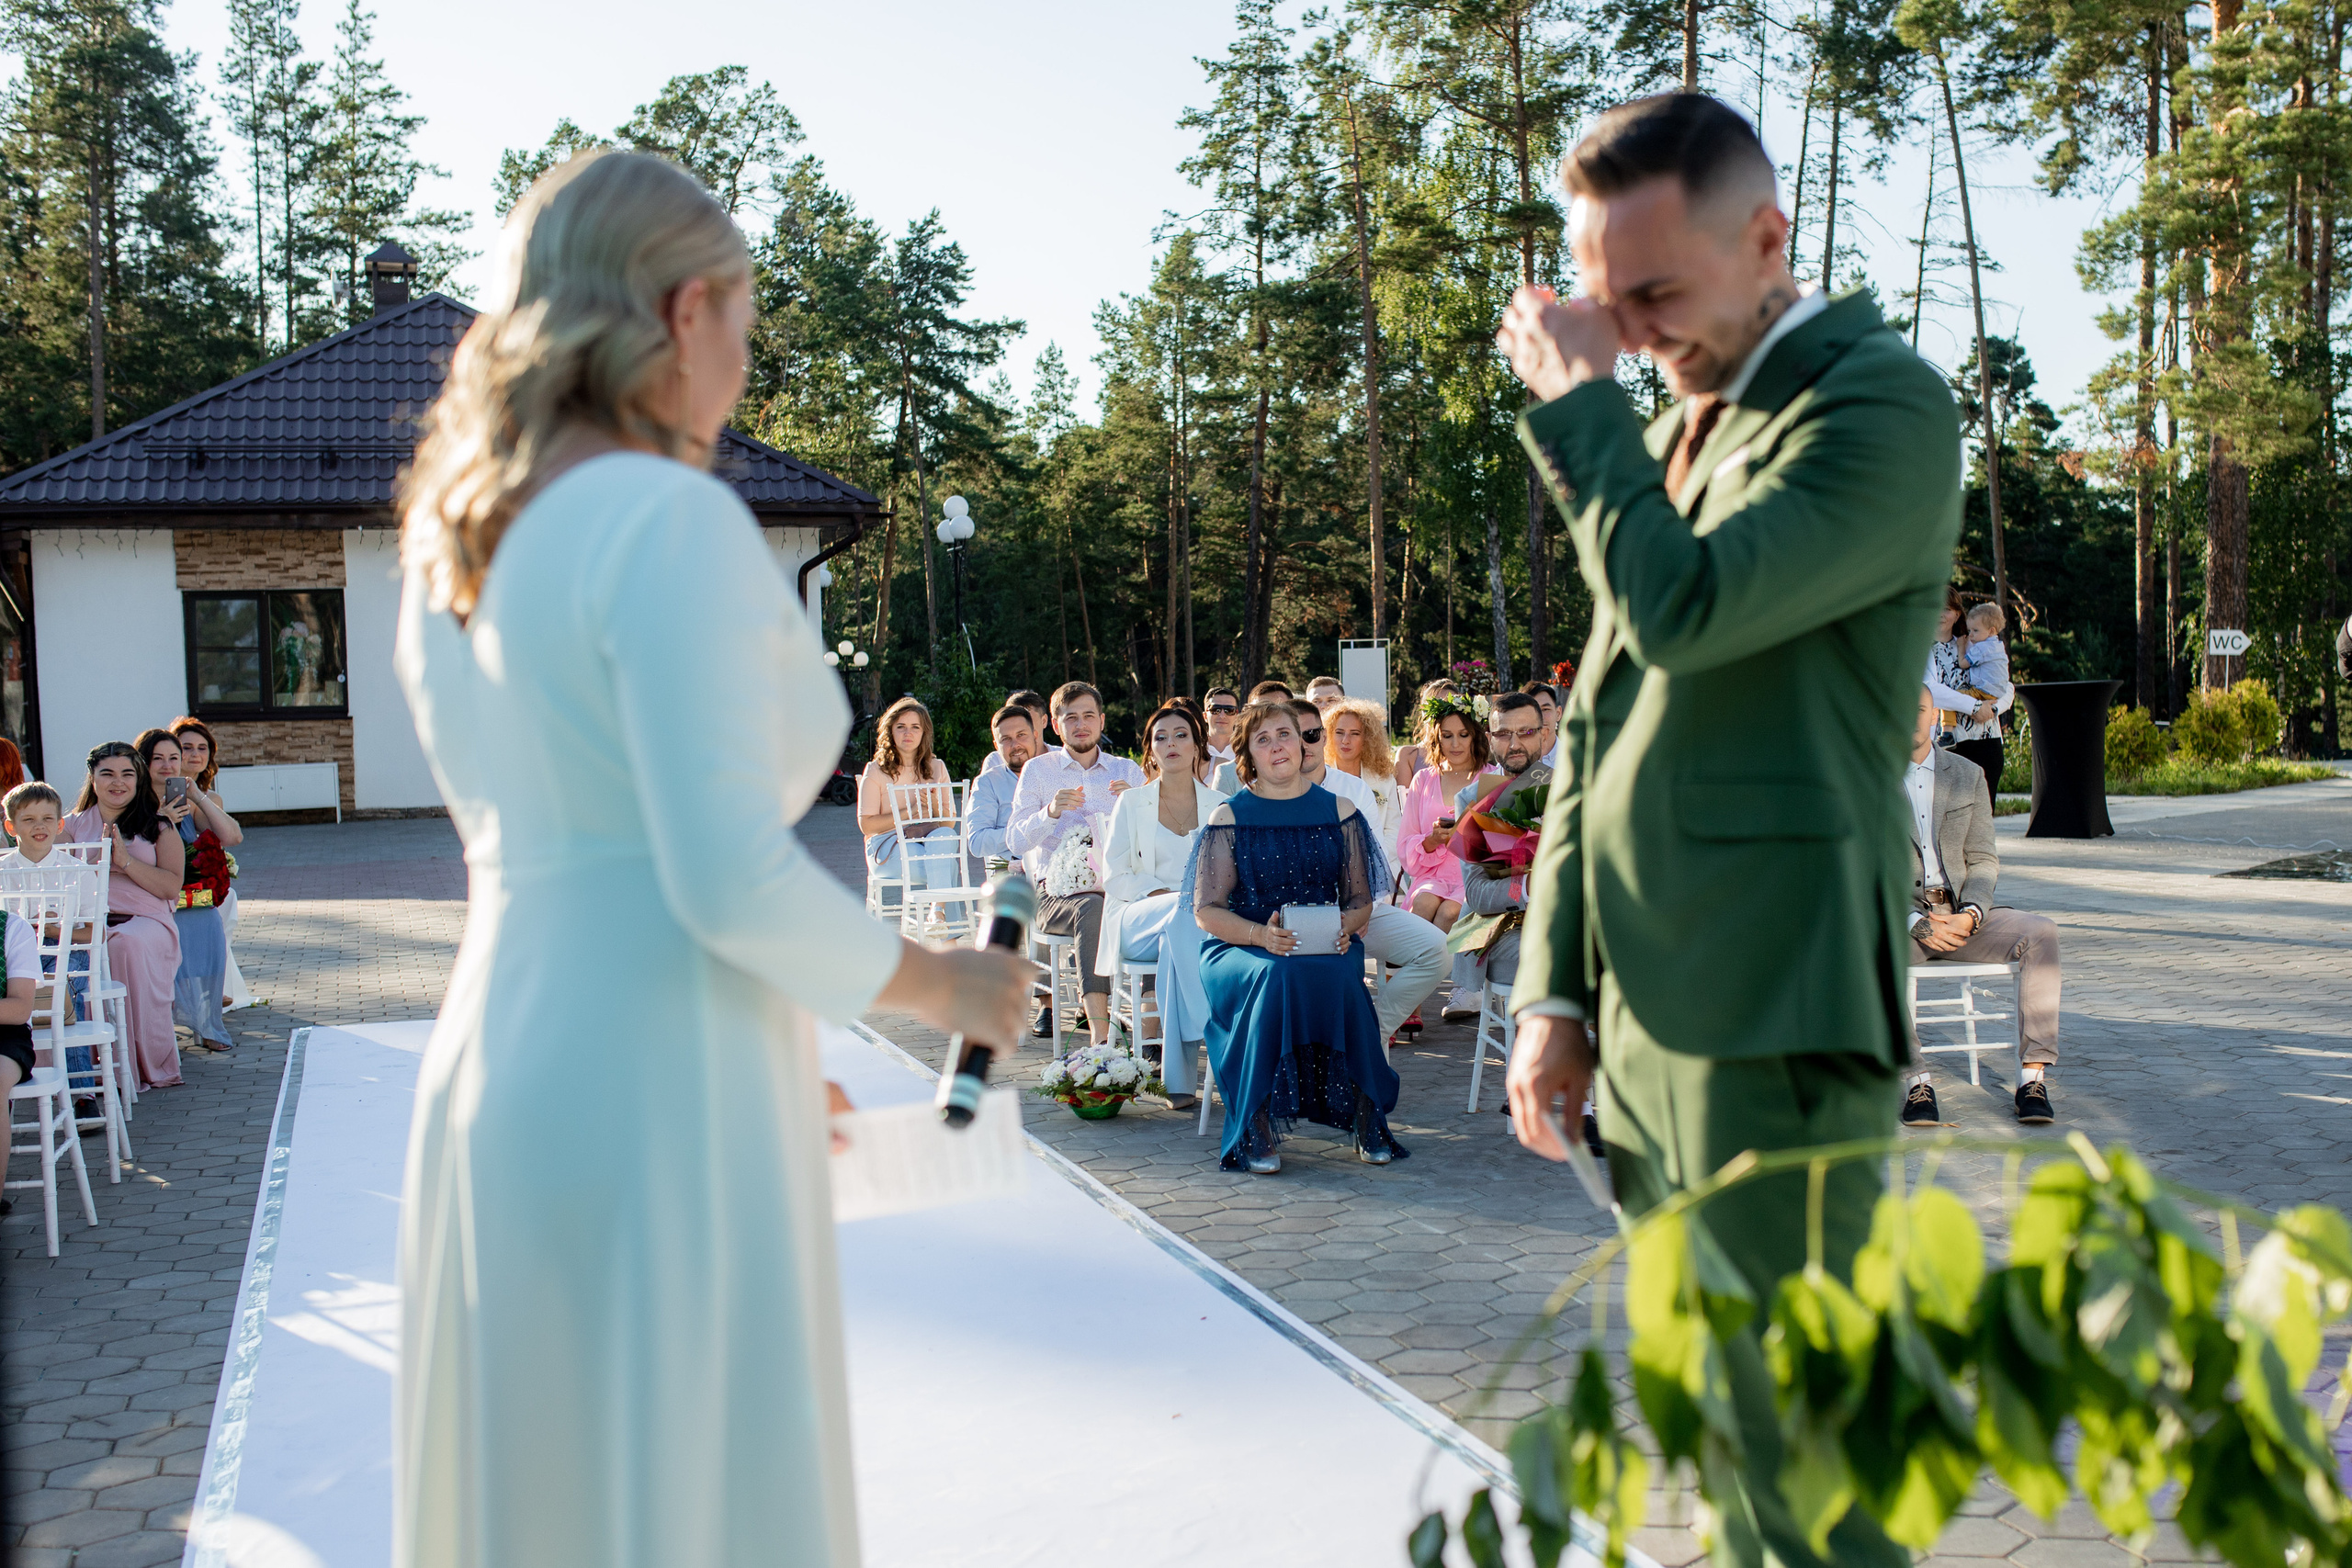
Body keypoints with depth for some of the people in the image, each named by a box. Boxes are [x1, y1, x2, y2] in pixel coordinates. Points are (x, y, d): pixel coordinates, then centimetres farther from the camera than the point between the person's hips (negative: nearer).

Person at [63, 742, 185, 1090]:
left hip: (146, 920, -2)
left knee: (130, 943, -37)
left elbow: (171, 886, 1)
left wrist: (126, 861, -9)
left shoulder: (158, 824, 11)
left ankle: (149, 1066, -28)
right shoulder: (76, 824, 17)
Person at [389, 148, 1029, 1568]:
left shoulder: (452, 548, 12)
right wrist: (940, 986, -5)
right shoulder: (675, 520, -15)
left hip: (497, 1072, 9)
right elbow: (732, 878, -22)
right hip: (656, 1111, -8)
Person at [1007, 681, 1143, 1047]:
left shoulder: (1127, 770, 19)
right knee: (1092, 908, -37)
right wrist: (1051, 812, -15)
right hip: (1059, 892, -2)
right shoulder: (1038, 770, 13)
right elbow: (1016, 841, 3)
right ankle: (1099, 1036, -43)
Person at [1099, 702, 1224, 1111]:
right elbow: (1114, 877, 4)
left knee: (1179, 936, -36)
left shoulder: (1219, 806, 18)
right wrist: (1168, 895, -12)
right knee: (1184, 913, -37)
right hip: (1138, 918, -1)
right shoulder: (1131, 803, 14)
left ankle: (1178, 1077, -37)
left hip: (1205, 920, 1)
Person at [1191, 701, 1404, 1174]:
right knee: (1276, 976, -36)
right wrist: (1260, 934, -19)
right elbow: (1206, 910, 0)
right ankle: (1259, 1131, -30)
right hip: (1239, 949, -1)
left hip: (1326, 948, 1)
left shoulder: (1339, 812, 11)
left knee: (1338, 977, -35)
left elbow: (1360, 899, 13)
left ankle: (1365, 1119, -25)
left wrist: (1345, 926, -11)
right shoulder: (1229, 817, 5)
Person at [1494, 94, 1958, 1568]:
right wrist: (1556, 987, 12)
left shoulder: (1884, 403, -8)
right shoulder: (1669, 435, 18)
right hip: (1644, 1017, 8)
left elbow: (1681, 609, -23)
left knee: (1800, 1446, -2)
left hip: (1773, 1018, -8)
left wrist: (1575, 399, -9)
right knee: (1718, 1428, 17)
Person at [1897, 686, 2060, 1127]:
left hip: (1961, 914, 3)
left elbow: (1984, 860, 10)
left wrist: (1971, 914, -11)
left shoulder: (1967, 775, 14)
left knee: (2041, 931, -25)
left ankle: (2033, 1076, -24)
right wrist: (1916, 922, -16)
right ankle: (1917, 1082, -32)